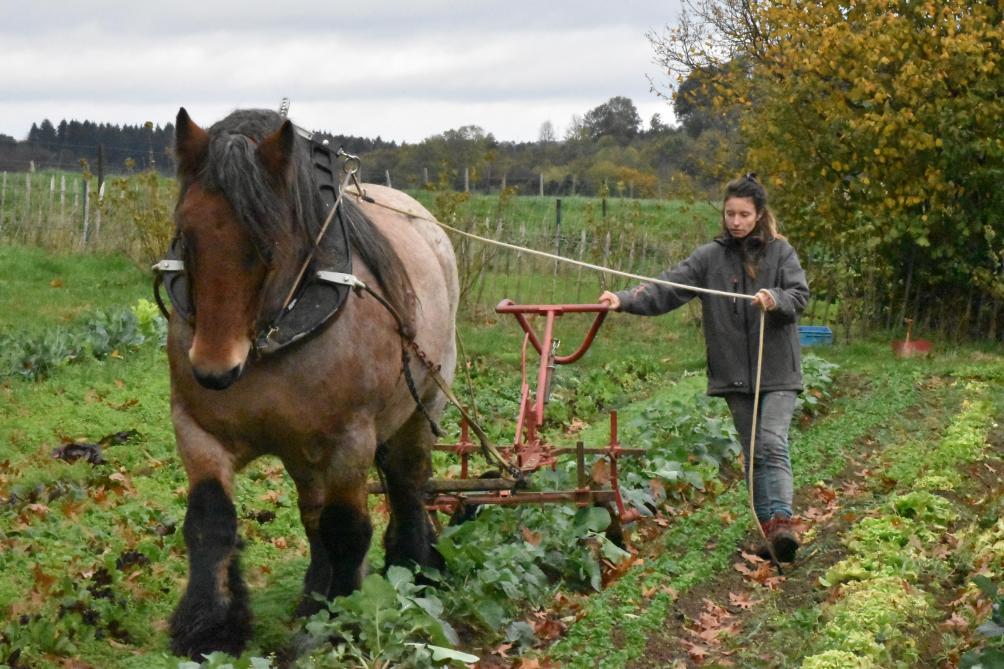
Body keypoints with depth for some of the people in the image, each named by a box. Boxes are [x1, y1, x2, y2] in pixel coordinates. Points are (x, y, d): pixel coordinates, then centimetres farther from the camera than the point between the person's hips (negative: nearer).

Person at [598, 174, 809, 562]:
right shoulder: (711, 256, 4)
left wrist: (775, 299, -29)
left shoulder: (780, 251, 1)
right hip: (735, 371, 3)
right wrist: (625, 300, -20)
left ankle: (781, 520, -23)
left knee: (772, 443, -17)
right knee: (752, 452, 8)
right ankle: (766, 525, 13)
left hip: (777, 369, -3)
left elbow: (800, 294, -7)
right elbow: (668, 287, -5)